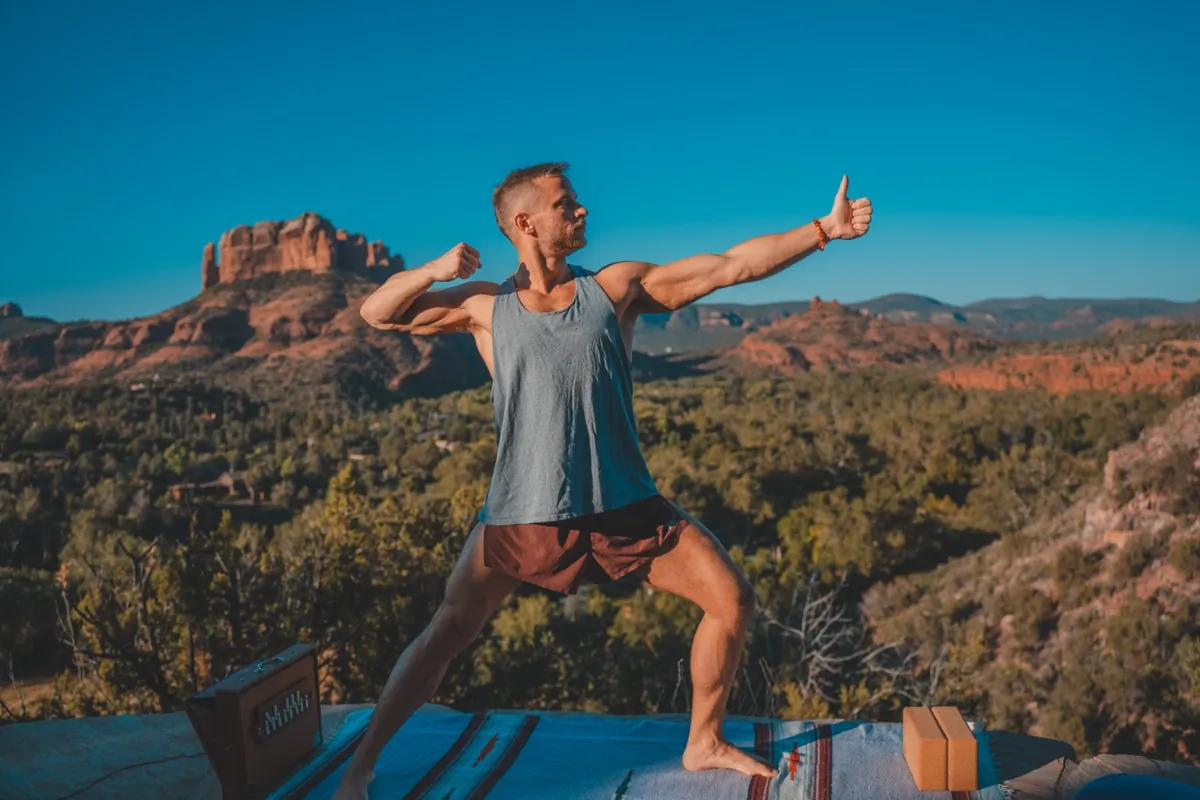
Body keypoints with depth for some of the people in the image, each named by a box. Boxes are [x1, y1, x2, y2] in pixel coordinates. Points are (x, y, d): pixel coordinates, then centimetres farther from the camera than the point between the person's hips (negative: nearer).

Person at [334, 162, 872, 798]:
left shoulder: (617, 287, 2)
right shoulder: (486, 306, 2)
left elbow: (734, 264, -1)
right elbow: (376, 314, 6)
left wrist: (826, 228, -5)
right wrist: (434, 270, -12)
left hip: (624, 508, 2)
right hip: (522, 514, -1)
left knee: (732, 599, -2)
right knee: (446, 634, 1)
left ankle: (703, 744, 19)